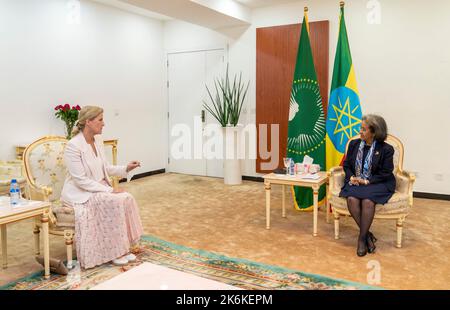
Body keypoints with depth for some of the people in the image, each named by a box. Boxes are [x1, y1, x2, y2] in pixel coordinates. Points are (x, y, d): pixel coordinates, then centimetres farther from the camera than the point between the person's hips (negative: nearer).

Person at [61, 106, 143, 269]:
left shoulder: (98, 140, 4)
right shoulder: (73, 146, -20)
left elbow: (106, 169, 13)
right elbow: (81, 181, -23)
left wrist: (126, 168, -2)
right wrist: (109, 190, -24)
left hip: (99, 189, 7)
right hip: (80, 193, -7)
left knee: (127, 198, -16)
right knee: (114, 201, -28)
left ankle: (123, 247, -6)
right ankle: (113, 252, -12)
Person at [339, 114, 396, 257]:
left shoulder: (386, 149, -4)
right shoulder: (354, 144, 9)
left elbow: (386, 173, -5)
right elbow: (346, 165, 14)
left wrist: (367, 181, -16)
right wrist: (351, 177, -6)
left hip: (377, 184, -3)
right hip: (355, 182, 3)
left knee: (367, 201, -35)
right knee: (352, 199, -31)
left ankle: (362, 238, -19)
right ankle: (368, 235, -16)